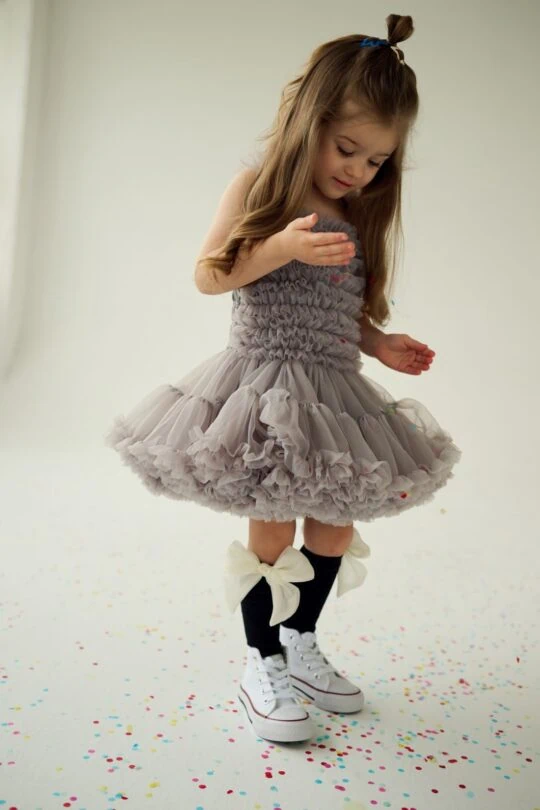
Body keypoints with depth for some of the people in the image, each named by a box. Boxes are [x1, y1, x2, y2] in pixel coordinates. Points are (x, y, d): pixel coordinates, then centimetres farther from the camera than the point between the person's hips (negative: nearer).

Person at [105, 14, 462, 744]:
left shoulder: (359, 219, 13)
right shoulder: (258, 190, -3)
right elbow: (209, 276, -9)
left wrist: (382, 345, 4)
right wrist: (283, 247, -21)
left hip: (335, 394, 7)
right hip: (268, 387, -6)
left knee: (336, 528, 12)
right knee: (272, 529, 0)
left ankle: (300, 643, 34)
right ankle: (263, 663, 21)